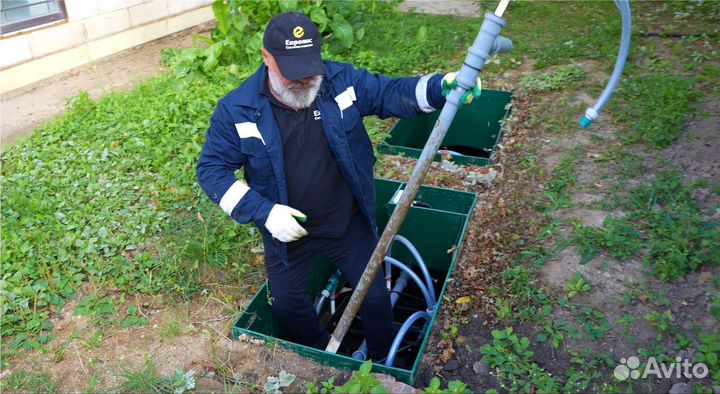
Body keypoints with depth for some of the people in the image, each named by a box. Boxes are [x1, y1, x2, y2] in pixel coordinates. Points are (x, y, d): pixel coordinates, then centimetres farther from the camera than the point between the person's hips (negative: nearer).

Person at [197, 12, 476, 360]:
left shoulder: (341, 81, -14)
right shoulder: (237, 110, -16)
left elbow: (392, 93, -9)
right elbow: (212, 169, -12)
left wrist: (441, 88, -30)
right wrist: (264, 212, -23)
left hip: (349, 224, 0)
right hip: (286, 229, 0)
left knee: (375, 298, 11)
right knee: (285, 304, 17)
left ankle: (383, 363, 44)